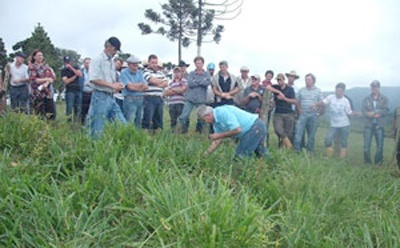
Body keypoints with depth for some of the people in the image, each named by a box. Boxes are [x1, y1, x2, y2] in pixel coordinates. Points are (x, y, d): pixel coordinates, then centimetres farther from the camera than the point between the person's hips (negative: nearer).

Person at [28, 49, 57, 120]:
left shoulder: (46, 66, 13)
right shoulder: (32, 67, 1)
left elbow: (53, 76, 4)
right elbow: (33, 80, -9)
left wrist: (46, 83, -14)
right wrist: (46, 79, -11)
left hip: (48, 92, 4)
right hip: (37, 93, -4)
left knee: (52, 114, -1)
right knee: (40, 115, -4)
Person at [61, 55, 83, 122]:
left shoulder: (75, 67, 12)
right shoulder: (63, 70, 4)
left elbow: (80, 75, -6)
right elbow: (66, 81, -7)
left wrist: (71, 68, -10)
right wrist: (75, 76, -6)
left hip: (78, 90, 3)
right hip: (70, 91, -3)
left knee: (78, 108, 3)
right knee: (69, 108, -10)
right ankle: (69, 122, -7)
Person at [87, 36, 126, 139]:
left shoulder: (112, 62, 16)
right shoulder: (97, 60, -7)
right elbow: (93, 79, -18)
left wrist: (117, 86, 2)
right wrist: (112, 85, -18)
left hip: (111, 97, 8)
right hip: (100, 97, -8)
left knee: (122, 124, 4)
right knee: (98, 129, -1)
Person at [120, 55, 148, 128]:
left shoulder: (139, 73, 15)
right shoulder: (124, 73, -3)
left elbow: (145, 87, 6)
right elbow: (130, 86, -14)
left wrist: (135, 86, -9)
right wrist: (141, 84, 0)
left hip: (140, 100, 6)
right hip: (130, 100, -6)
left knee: (138, 123, 9)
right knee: (129, 124, -9)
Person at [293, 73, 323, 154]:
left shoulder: (318, 91, 4)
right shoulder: (301, 90, 9)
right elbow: (298, 102, 13)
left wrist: (317, 112, -5)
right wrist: (299, 110, 2)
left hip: (313, 115, -1)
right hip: (303, 114, 1)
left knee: (311, 135, 6)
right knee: (298, 132, -8)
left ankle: (310, 152, 17)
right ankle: (296, 150, -2)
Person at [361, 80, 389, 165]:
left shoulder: (384, 99, 5)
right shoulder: (366, 99, 8)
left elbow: (385, 111, -6)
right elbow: (363, 110, -4)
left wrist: (373, 112, -15)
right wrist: (376, 114, -17)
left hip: (379, 125, -1)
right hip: (369, 125, 1)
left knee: (380, 146, 2)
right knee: (366, 145, -1)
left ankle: (378, 162, 15)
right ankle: (367, 162, 11)